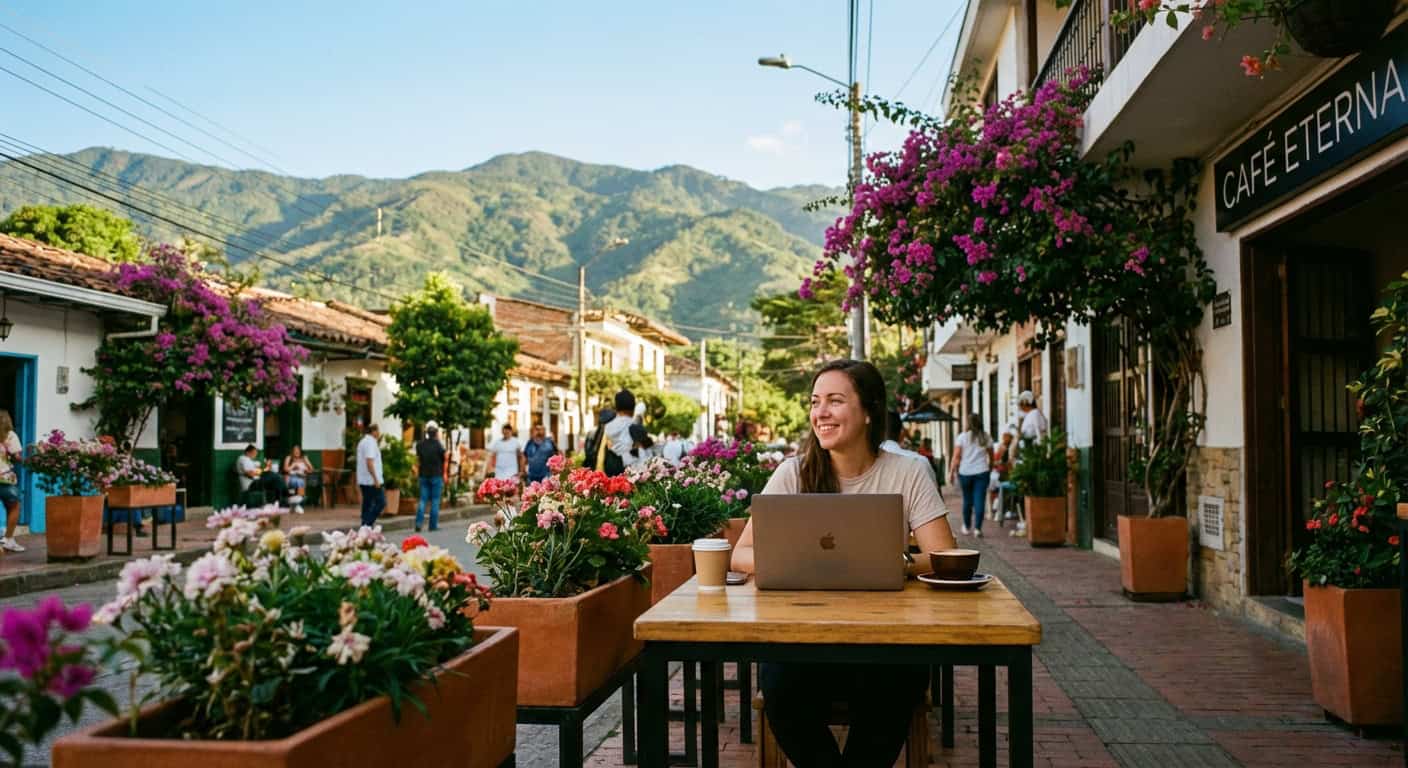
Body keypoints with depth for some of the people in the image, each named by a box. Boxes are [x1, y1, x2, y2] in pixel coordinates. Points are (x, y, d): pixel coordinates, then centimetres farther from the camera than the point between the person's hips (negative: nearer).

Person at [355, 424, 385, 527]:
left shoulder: (363, 441, 17)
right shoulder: (371, 443, -15)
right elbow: (369, 462, -23)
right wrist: (376, 479, -22)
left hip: (363, 480, 10)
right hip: (372, 480, -10)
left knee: (367, 504, 12)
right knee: (381, 502, -6)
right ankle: (367, 524, -11)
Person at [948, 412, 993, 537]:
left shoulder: (962, 437, -1)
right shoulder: (986, 437, 5)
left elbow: (956, 457, -5)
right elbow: (991, 456, 10)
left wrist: (952, 472, -1)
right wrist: (990, 468, 24)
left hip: (965, 472, 0)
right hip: (982, 472, 0)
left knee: (967, 500, 12)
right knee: (980, 500, -2)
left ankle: (967, 527, 24)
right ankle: (977, 528, -9)